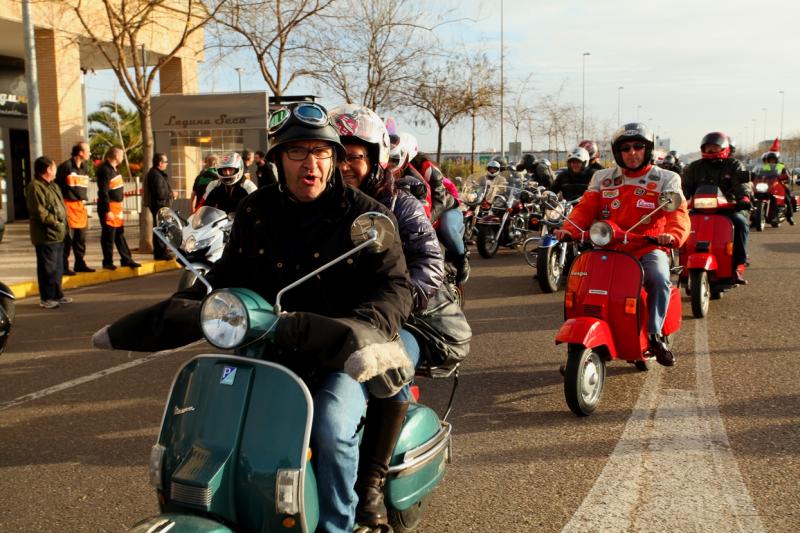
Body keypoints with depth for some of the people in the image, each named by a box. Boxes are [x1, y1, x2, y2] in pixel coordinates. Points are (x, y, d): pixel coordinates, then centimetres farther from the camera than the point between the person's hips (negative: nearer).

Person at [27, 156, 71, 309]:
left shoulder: (53, 186, 17)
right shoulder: (34, 187, -13)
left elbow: (61, 206, 23)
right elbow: (39, 211, -20)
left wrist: (63, 222, 11)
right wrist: (55, 222, -17)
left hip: (58, 234, 10)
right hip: (46, 235, -10)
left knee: (58, 267, 17)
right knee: (47, 267, -4)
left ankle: (57, 295, 27)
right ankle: (46, 298, 3)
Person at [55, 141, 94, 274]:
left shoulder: (85, 167, 14)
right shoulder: (66, 166, -9)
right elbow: (57, 185, -8)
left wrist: (84, 199, 13)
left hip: (80, 206, 7)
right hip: (68, 205, -7)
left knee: (81, 237, 12)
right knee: (67, 237, -6)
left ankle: (80, 264, 22)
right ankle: (63, 266, 1)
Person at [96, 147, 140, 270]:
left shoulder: (114, 169, 14)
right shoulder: (105, 170, -16)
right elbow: (103, 192, -20)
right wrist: (107, 211, -22)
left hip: (117, 205, 10)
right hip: (109, 206, -10)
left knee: (120, 234, 15)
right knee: (108, 235, -1)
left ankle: (126, 259, 22)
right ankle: (108, 262, 7)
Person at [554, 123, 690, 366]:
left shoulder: (665, 179, 7)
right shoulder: (602, 178, 15)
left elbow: (678, 212, -8)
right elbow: (586, 208, 6)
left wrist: (673, 234, -32)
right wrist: (569, 229, -16)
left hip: (648, 248, -2)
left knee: (659, 280, -33)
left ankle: (654, 335, -14)